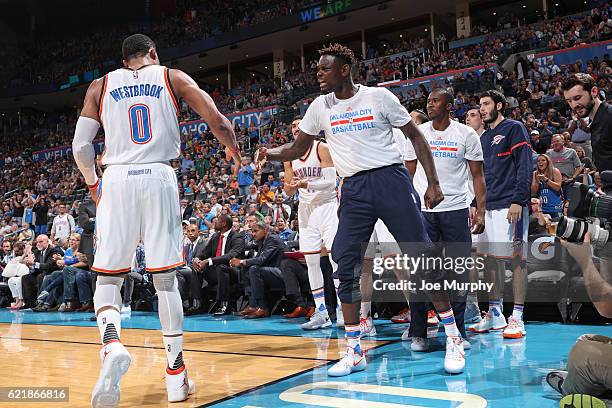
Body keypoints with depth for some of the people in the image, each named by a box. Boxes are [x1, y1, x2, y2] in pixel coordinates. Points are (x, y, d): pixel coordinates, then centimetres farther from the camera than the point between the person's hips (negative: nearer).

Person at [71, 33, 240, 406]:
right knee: (165, 278, 6)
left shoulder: (101, 85, 14)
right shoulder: (172, 77, 12)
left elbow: (80, 146, 9)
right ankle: (176, 375, 10)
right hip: (159, 178, 0)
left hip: (117, 180, 0)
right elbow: (218, 121, 4)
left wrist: (93, 183, 27)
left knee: (108, 276, 7)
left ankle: (112, 344, -21)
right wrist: (235, 151, 24)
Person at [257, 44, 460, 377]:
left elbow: (415, 136, 4)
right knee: (345, 264, -3)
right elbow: (298, 149, 14)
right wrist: (270, 153, -7)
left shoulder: (378, 96, -1)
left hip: (390, 179, -3)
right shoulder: (320, 107, 9)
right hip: (353, 189, 4)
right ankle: (354, 352, 8)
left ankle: (453, 340, 12)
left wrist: (433, 182, -3)